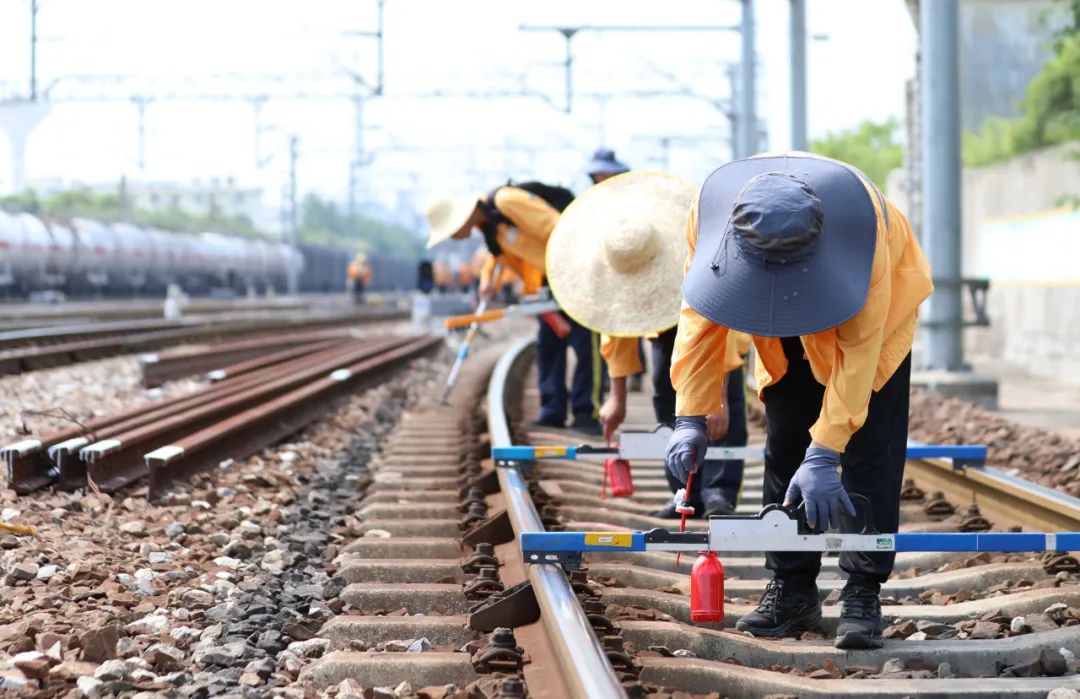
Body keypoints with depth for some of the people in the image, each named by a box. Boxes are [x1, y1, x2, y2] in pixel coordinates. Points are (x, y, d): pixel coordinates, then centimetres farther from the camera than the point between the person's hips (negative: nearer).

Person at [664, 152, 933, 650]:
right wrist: (690, 417, -27)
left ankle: (863, 595, -9)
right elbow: (701, 317, -22)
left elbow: (857, 351, -38)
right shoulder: (712, 210, -33)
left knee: (869, 452, -12)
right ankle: (792, 590, 9)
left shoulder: (859, 221, -43)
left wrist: (824, 453, -40)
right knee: (784, 449, 1)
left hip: (874, 311, -3)